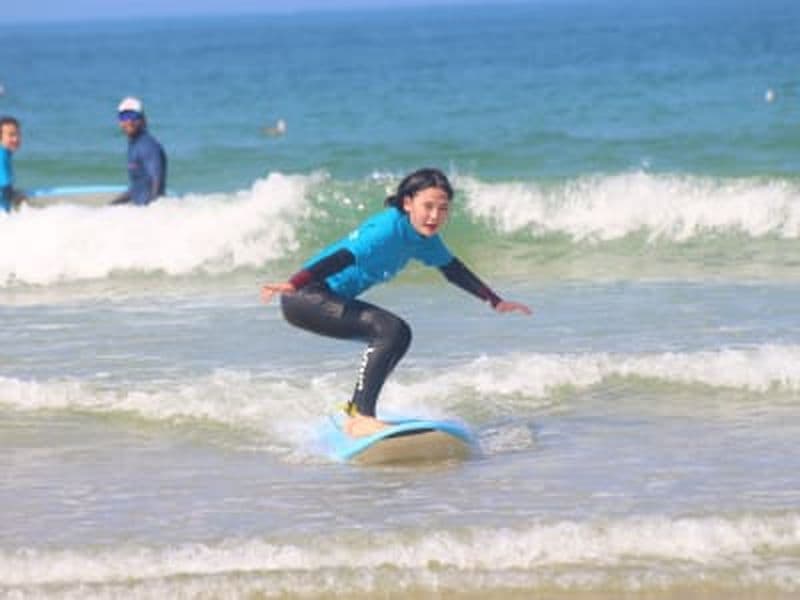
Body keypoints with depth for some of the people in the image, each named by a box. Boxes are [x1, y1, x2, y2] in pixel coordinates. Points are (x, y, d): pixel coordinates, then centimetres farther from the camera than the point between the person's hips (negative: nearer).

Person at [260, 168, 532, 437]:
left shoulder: (424, 238, 6)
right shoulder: (389, 229, -22)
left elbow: (453, 269, 22)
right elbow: (344, 256, -35)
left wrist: (496, 302, 28)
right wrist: (293, 284, -46)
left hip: (331, 299, 10)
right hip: (306, 297, -10)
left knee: (396, 336, 20)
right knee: (391, 331, -22)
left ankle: (356, 409, 29)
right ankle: (360, 416, -25)